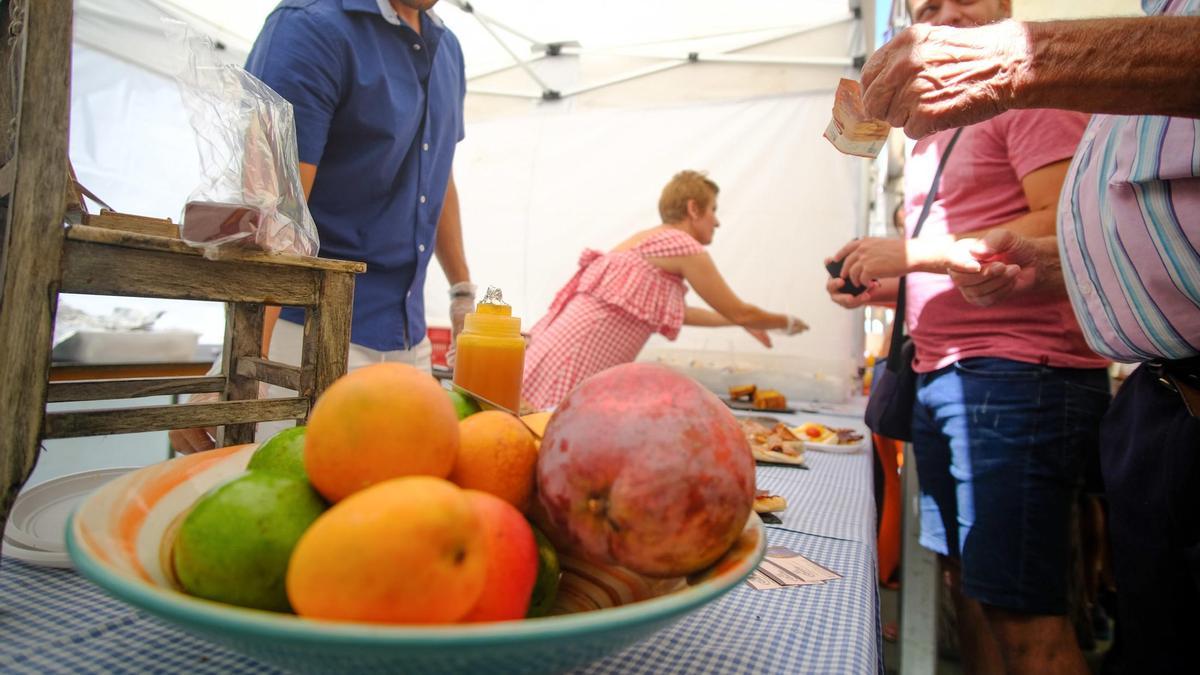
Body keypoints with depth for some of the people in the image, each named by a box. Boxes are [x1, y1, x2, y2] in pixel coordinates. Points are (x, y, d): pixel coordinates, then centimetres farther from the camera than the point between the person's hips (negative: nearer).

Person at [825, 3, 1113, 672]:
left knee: (1023, 614, -4)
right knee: (968, 587, 14)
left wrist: (910, 253, -14)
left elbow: (1066, 226, -17)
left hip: (1017, 376, -8)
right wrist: (877, 289, 10)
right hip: (940, 379, 8)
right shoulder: (934, 138, 23)